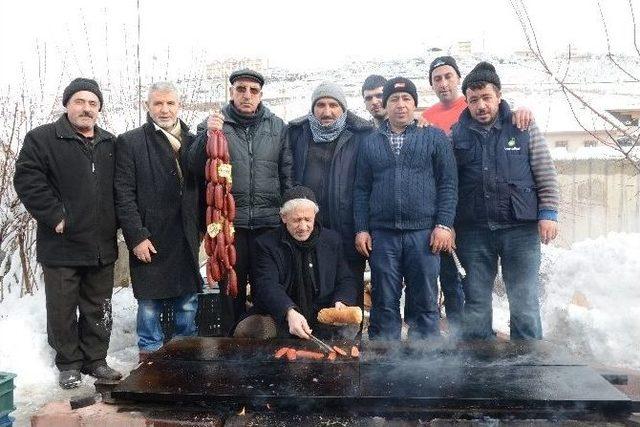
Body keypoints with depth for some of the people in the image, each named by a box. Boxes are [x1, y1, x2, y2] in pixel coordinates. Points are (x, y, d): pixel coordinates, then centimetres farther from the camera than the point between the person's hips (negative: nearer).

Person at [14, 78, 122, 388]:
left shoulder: (110, 144, 12)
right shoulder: (42, 139, -3)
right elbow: (27, 180, -12)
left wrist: (113, 224, 7)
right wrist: (56, 216, -16)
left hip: (102, 246, 4)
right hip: (62, 246, -4)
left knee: (99, 309, 12)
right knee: (63, 310, 7)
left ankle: (95, 359, 27)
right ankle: (69, 364, 23)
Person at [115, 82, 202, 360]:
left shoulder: (192, 142, 11)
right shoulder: (129, 142, 0)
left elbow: (202, 187, 12)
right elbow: (124, 195, -5)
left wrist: (200, 231, 4)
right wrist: (136, 236, -11)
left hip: (187, 242, 3)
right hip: (149, 241, -3)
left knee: (188, 305, 11)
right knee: (150, 304, 6)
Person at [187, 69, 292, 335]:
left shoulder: (277, 126, 9)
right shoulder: (215, 124, 5)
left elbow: (287, 173, 10)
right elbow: (196, 170, -2)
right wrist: (208, 135, -16)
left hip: (270, 223, 1)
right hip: (229, 222, -1)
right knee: (232, 288, 9)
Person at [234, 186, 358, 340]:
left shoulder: (332, 240, 9)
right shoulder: (266, 244, -2)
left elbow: (346, 280, 12)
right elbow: (267, 286, -15)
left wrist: (341, 303, -13)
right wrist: (289, 313, -36)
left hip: (323, 321, 2)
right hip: (279, 319, -1)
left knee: (351, 326, -27)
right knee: (244, 330, -28)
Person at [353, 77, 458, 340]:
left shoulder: (434, 137, 8)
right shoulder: (370, 143, 13)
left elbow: (448, 183, 2)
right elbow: (361, 190, 10)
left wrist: (444, 225, -7)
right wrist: (361, 229, 2)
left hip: (424, 234, -1)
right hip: (382, 235, 2)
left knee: (424, 304, 4)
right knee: (384, 304, 6)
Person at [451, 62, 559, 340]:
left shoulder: (524, 128, 3)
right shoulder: (457, 135, 5)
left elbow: (546, 175, 4)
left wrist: (548, 213, -5)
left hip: (521, 229, -1)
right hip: (473, 231, 2)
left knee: (525, 303, 4)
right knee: (475, 303, 10)